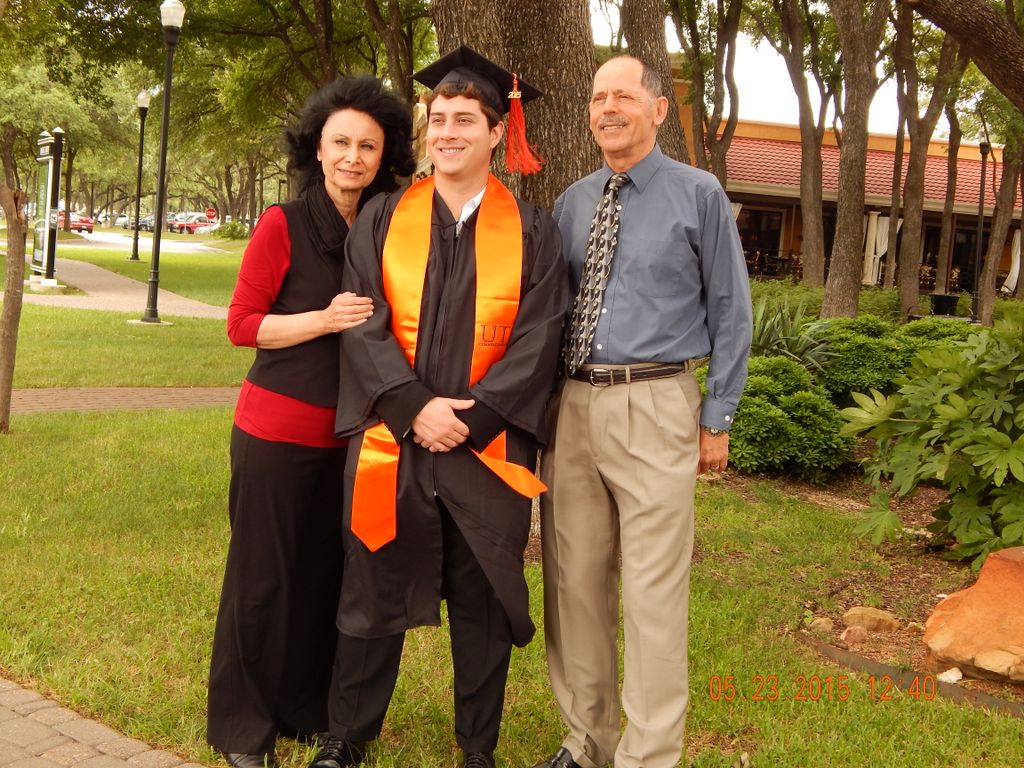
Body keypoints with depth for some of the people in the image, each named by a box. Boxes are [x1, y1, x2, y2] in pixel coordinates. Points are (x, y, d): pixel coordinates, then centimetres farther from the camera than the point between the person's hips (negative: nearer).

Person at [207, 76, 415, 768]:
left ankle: (313, 710, 29)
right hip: (280, 429, -4)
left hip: (353, 431, 5)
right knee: (265, 577, 4)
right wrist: (326, 320, -20)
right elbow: (242, 323, -9)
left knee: (334, 575, 12)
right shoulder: (283, 225, -8)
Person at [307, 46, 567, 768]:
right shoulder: (384, 218, 5)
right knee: (375, 592, 10)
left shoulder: (530, 229, 2)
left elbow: (538, 337, -4)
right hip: (390, 438, 1)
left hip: (489, 448, 0)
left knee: (482, 600, 9)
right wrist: (415, 408, -14)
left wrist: (472, 416, -14)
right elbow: (363, 325, -2)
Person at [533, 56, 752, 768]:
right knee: (575, 582, 11)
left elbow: (730, 310, 2)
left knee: (653, 592, -2)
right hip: (571, 405, 5)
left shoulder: (699, 194, 1)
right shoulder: (572, 202, 12)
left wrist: (718, 417, -2)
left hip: (654, 408, -4)